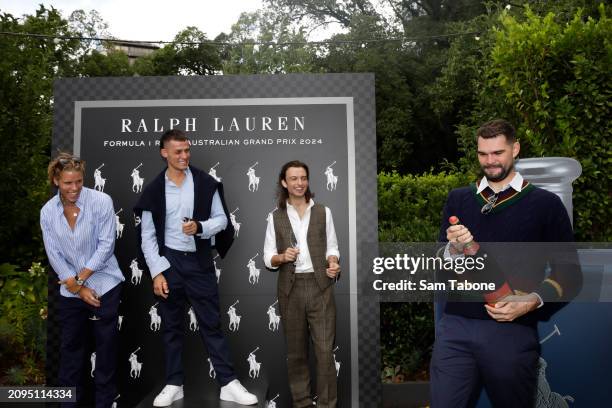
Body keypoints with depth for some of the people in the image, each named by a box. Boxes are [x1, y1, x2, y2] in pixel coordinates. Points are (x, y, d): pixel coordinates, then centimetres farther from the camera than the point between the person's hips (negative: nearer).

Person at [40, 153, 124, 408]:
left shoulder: (101, 201, -13)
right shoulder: (48, 212, -2)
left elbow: (106, 245, -14)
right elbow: (54, 255, -2)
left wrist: (80, 278, -11)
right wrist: (77, 288, -7)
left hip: (104, 286, -3)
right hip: (70, 291, 3)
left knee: (106, 344, 6)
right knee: (71, 344, 14)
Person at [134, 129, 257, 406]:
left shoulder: (206, 183, -1)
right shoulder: (153, 190, 0)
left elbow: (221, 219, 1)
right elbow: (148, 236, 0)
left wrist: (199, 227, -19)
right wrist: (157, 273, -7)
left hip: (200, 261, -1)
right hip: (169, 262, 1)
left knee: (212, 324, 5)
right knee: (172, 327, 11)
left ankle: (228, 384, 12)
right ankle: (174, 384, 25)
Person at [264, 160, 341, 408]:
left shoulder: (323, 212, 5)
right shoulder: (276, 217, 4)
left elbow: (332, 247, 9)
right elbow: (268, 257, 5)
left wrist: (333, 263, -11)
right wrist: (282, 257, -16)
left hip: (320, 286, -1)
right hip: (290, 288, 1)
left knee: (325, 349, -3)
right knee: (296, 350, 11)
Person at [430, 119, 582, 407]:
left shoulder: (546, 204, 3)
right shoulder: (458, 199, 11)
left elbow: (568, 273, 3)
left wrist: (531, 302, -12)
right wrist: (454, 248, -13)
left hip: (513, 332, -1)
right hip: (455, 328, 2)